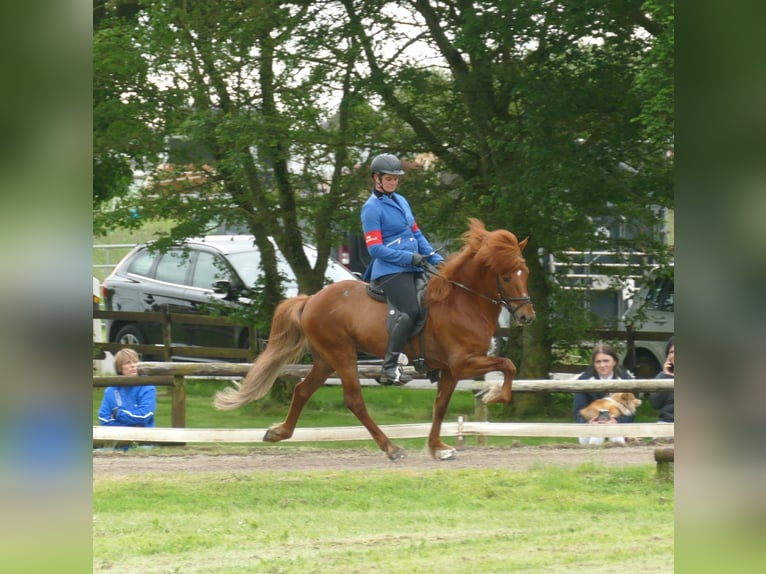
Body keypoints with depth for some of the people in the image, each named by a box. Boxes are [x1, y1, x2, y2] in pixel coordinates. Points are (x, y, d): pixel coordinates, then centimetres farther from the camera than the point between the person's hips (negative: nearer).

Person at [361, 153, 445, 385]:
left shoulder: (401, 201, 19)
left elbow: (416, 234, 22)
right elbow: (375, 249, -11)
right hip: (390, 270, -9)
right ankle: (389, 367, -24)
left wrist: (436, 259, 9)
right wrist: (410, 257, -16)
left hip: (413, 269, 9)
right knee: (410, 311, -25)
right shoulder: (372, 208, -5)